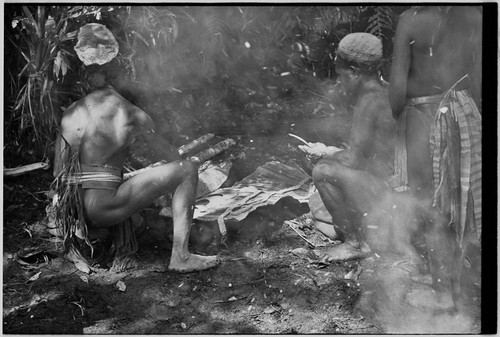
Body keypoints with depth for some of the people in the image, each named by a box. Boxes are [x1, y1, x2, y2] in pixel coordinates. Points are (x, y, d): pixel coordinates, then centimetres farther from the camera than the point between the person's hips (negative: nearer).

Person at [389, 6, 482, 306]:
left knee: (433, 207, 3)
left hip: (422, 117, -4)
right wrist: (468, 121, 13)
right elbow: (478, 79, 2)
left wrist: (394, 118, 1)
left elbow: (398, 83, -16)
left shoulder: (410, 20, -14)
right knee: (459, 199, 16)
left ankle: (443, 290, 8)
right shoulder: (475, 18, -1)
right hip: (463, 117, 4)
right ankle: (455, 283, 28)